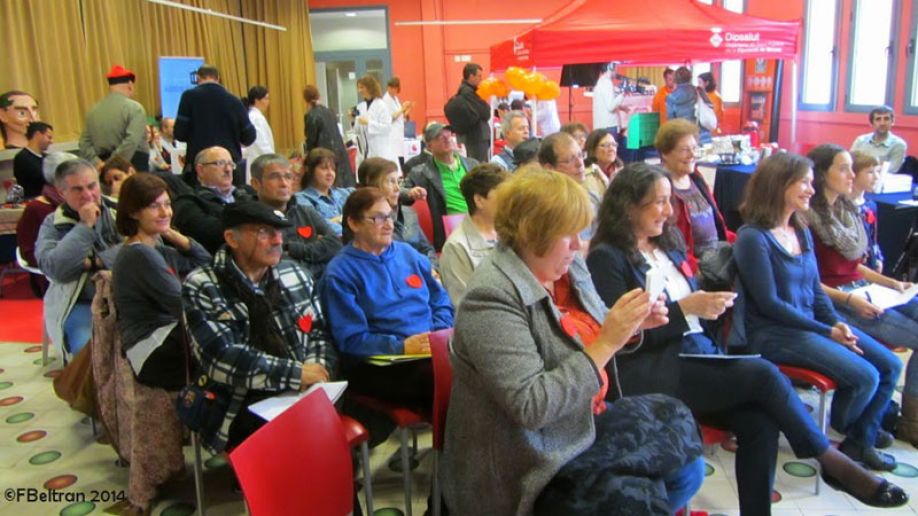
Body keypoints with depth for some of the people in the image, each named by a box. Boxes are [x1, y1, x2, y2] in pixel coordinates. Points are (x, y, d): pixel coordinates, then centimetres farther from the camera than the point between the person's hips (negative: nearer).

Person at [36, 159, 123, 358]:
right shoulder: (52, 225, 6)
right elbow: (55, 269, -10)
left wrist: (95, 262, -9)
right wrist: (84, 226, -11)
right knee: (87, 347, -29)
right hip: (81, 303, -1)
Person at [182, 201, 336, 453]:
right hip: (241, 409, -5)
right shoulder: (202, 287, -1)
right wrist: (296, 374, -14)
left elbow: (319, 332, 17)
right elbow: (221, 359, -11)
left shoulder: (295, 275, 14)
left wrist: (317, 370, -5)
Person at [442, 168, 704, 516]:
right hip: (531, 460, -8)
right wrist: (607, 343, -28)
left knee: (686, 464, 5)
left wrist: (629, 324, -5)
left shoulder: (568, 265, -1)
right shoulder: (492, 298, -25)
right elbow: (532, 407, -29)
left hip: (583, 423, 8)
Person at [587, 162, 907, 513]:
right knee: (762, 375, -22)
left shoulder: (668, 243, 18)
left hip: (698, 353, 7)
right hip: (650, 373, -7)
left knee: (760, 422, -21)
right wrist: (685, 309, -17)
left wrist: (708, 304, 3)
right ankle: (832, 461, -1)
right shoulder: (606, 258, -5)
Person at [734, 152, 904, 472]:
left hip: (811, 324, 9)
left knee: (890, 365, 1)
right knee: (864, 376, -17)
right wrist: (827, 332, -15)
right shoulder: (753, 238, -15)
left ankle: (861, 442, 16)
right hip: (773, 333, -9)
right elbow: (770, 303, -17)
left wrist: (837, 323, -4)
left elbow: (815, 289, 14)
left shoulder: (802, 232, 11)